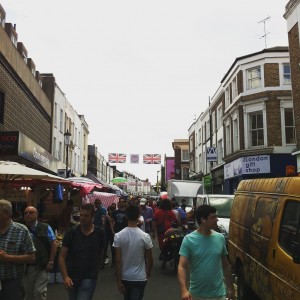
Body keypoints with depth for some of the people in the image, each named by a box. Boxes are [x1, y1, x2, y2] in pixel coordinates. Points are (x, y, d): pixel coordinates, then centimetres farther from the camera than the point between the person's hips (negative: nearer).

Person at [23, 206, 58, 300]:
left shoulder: (45, 228, 0)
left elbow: (53, 244, 0)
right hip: (26, 267, 2)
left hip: (42, 266, -2)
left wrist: (51, 262, -5)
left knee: (39, 292, -6)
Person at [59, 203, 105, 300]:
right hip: (72, 277, 2)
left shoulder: (99, 233, -5)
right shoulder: (71, 233, -6)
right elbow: (62, 256, -6)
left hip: (89, 278, -2)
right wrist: (65, 277, -15)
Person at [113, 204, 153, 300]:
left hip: (124, 277, 2)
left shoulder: (118, 236, -13)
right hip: (139, 278, -2)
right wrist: (148, 272, 15)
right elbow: (149, 259, -4)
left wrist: (118, 281, -5)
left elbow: (118, 260, -12)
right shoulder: (145, 236, -15)